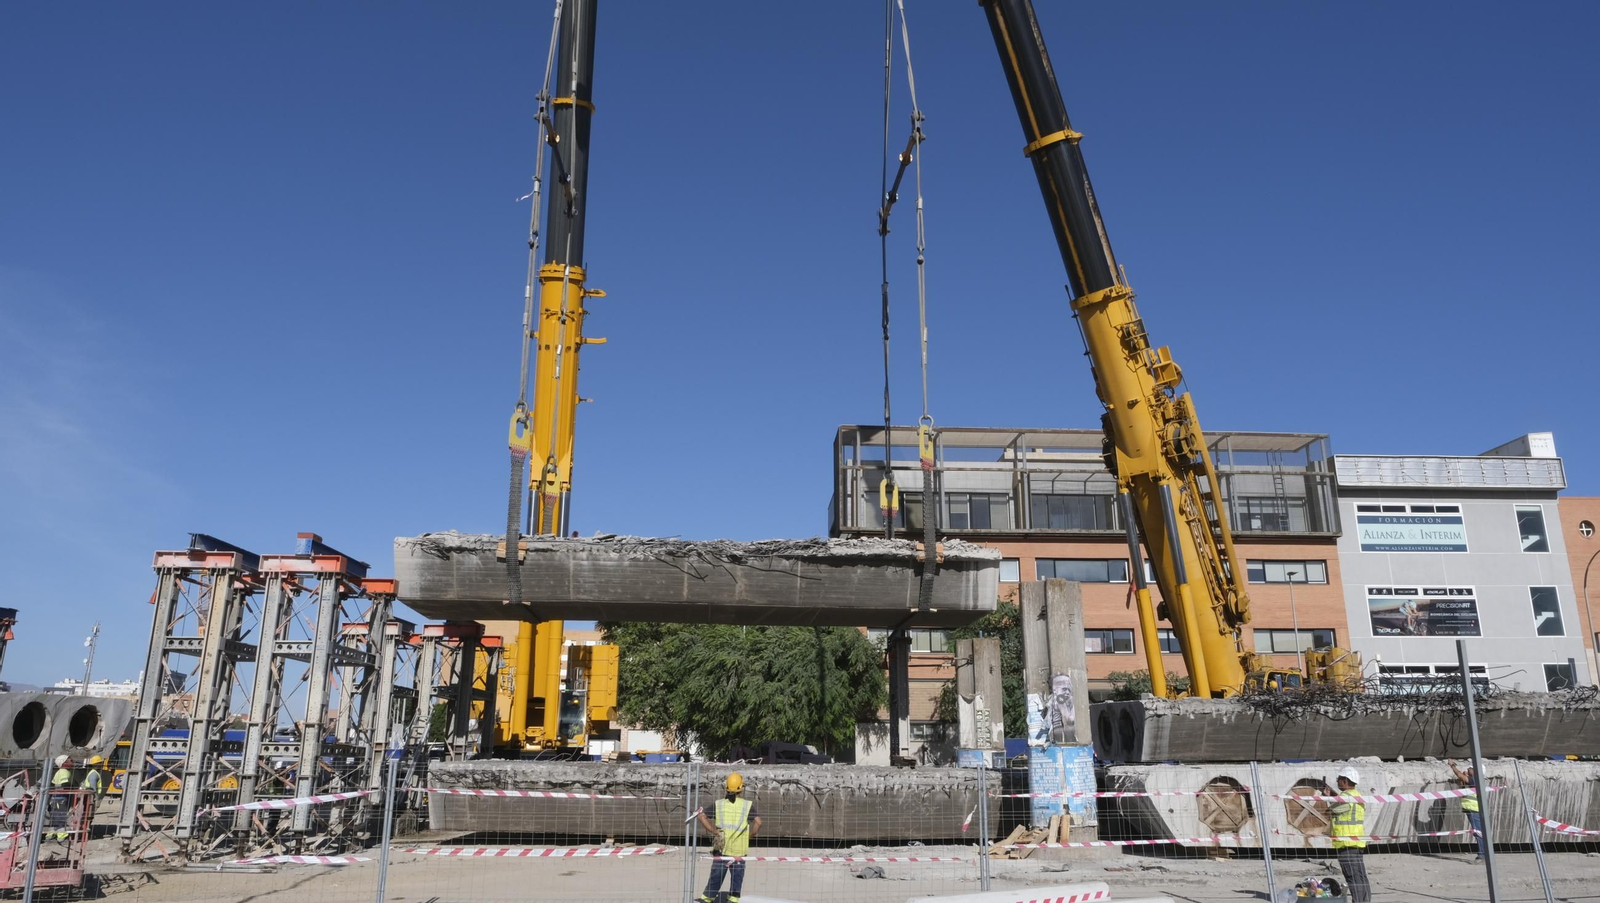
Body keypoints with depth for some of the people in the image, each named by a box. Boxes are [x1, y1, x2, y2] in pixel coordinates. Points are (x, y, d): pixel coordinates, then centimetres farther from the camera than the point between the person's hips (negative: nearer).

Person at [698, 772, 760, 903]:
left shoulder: (719, 804, 1)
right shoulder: (748, 805, -6)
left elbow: (702, 816, -6)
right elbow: (758, 822, -17)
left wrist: (715, 831, -3)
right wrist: (750, 836, -2)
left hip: (721, 849, 2)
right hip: (739, 852, -2)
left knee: (715, 878, 13)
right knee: (737, 878, 10)